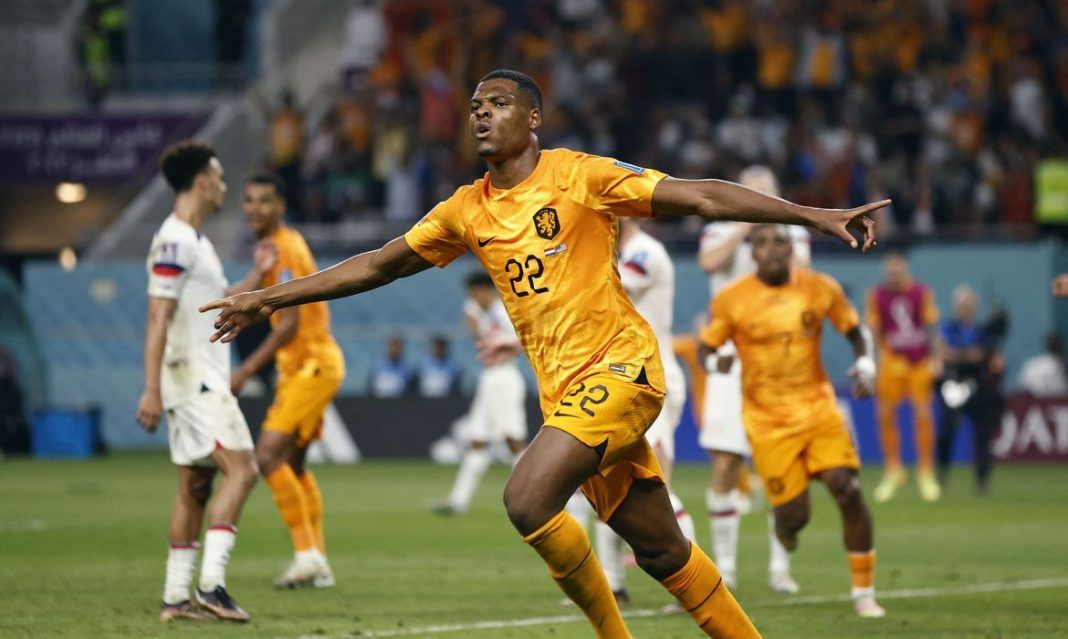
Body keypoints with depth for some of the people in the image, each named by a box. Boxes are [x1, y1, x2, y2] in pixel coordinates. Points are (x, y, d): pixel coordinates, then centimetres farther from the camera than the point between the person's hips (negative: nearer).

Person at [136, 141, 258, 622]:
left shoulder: (194, 240, 19)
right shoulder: (174, 241, -12)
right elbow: (158, 317, -18)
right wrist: (152, 389, -23)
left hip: (205, 380, 10)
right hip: (193, 379, -10)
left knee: (195, 486, 8)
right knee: (240, 469, -17)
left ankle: (176, 597, 8)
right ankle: (211, 584, -21)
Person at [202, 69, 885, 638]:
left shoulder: (579, 175, -5)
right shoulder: (468, 211, 12)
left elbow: (700, 197, -8)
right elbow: (380, 264, 20)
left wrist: (815, 215, -14)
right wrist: (269, 299, 18)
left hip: (620, 365, -6)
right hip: (564, 390, 6)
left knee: (528, 498, -22)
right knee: (660, 546, 5)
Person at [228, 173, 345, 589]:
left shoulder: (285, 249, -15)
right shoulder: (275, 246, 15)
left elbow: (289, 325, -21)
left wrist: (246, 371, -21)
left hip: (311, 365, -10)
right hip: (301, 367, 10)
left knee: (269, 456, -16)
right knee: (293, 465, 12)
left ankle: (307, 553, -16)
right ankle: (318, 562, 14)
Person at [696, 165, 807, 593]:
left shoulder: (793, 234, 9)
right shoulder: (721, 232, 5)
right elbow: (710, 262, -18)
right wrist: (745, 226, -12)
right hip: (732, 362, -1)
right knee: (725, 469, -4)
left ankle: (780, 566, 7)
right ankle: (725, 565, 6)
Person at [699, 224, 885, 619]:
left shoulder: (821, 289, -1)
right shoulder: (731, 300, -6)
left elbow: (856, 331, 13)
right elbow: (707, 347, 3)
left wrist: (866, 364, -7)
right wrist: (715, 362, -20)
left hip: (817, 407, 2)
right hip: (767, 419, -2)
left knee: (849, 491, -16)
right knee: (795, 516, -7)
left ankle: (864, 591, -3)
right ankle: (784, 522, 36)